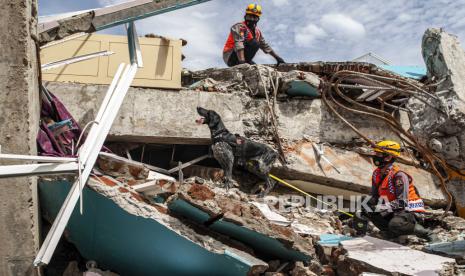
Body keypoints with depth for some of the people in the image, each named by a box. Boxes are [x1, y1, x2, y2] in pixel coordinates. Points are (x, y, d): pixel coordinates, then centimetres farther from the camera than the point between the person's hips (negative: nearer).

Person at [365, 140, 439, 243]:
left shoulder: (398, 175, -21)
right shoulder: (377, 174, 3)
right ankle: (395, 233, 2)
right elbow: (375, 197, 11)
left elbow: (402, 202, -26)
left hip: (410, 211, -8)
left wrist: (381, 208, -31)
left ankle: (428, 234, -13)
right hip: (394, 211, 8)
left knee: (395, 224, -36)